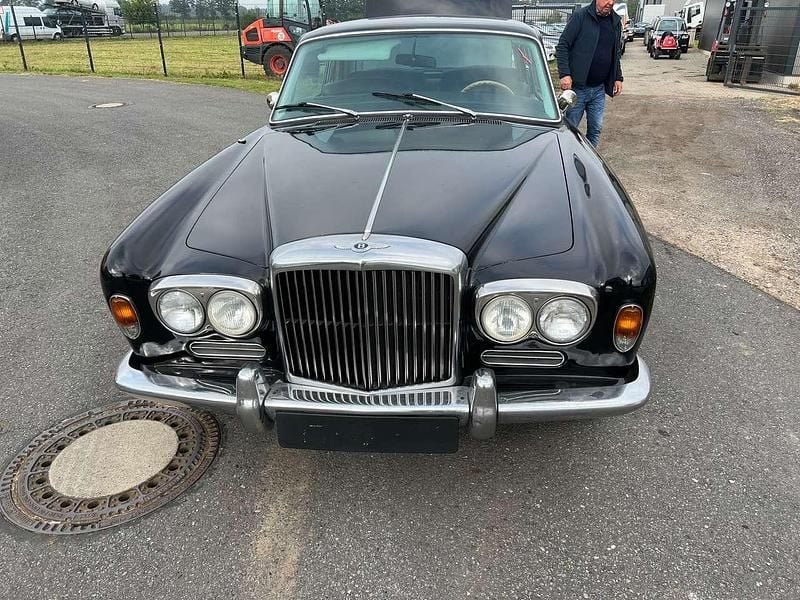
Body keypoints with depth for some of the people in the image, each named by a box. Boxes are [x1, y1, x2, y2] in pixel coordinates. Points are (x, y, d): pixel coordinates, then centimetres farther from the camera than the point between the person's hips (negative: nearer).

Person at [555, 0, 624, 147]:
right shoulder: (581, 16, -7)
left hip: (599, 89, 5)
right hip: (577, 87, -5)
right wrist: (564, 74, -19)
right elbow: (562, 46, -10)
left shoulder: (616, 22, 11)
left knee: (596, 129, 7)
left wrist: (618, 78, 14)